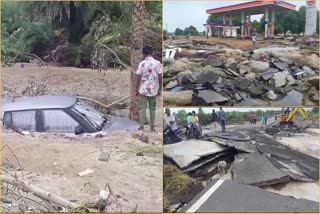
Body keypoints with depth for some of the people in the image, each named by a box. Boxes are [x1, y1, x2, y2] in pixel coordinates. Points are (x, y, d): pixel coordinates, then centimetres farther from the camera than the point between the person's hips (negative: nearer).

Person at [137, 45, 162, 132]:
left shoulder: (142, 63, -6)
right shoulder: (157, 63, -5)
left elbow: (138, 78, -5)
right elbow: (160, 77, -5)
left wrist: (137, 89, 5)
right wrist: (159, 89, 4)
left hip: (143, 90, -1)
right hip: (153, 90, 1)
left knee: (142, 108, 5)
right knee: (152, 109, 11)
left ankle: (141, 127, 4)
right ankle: (152, 127, 16)